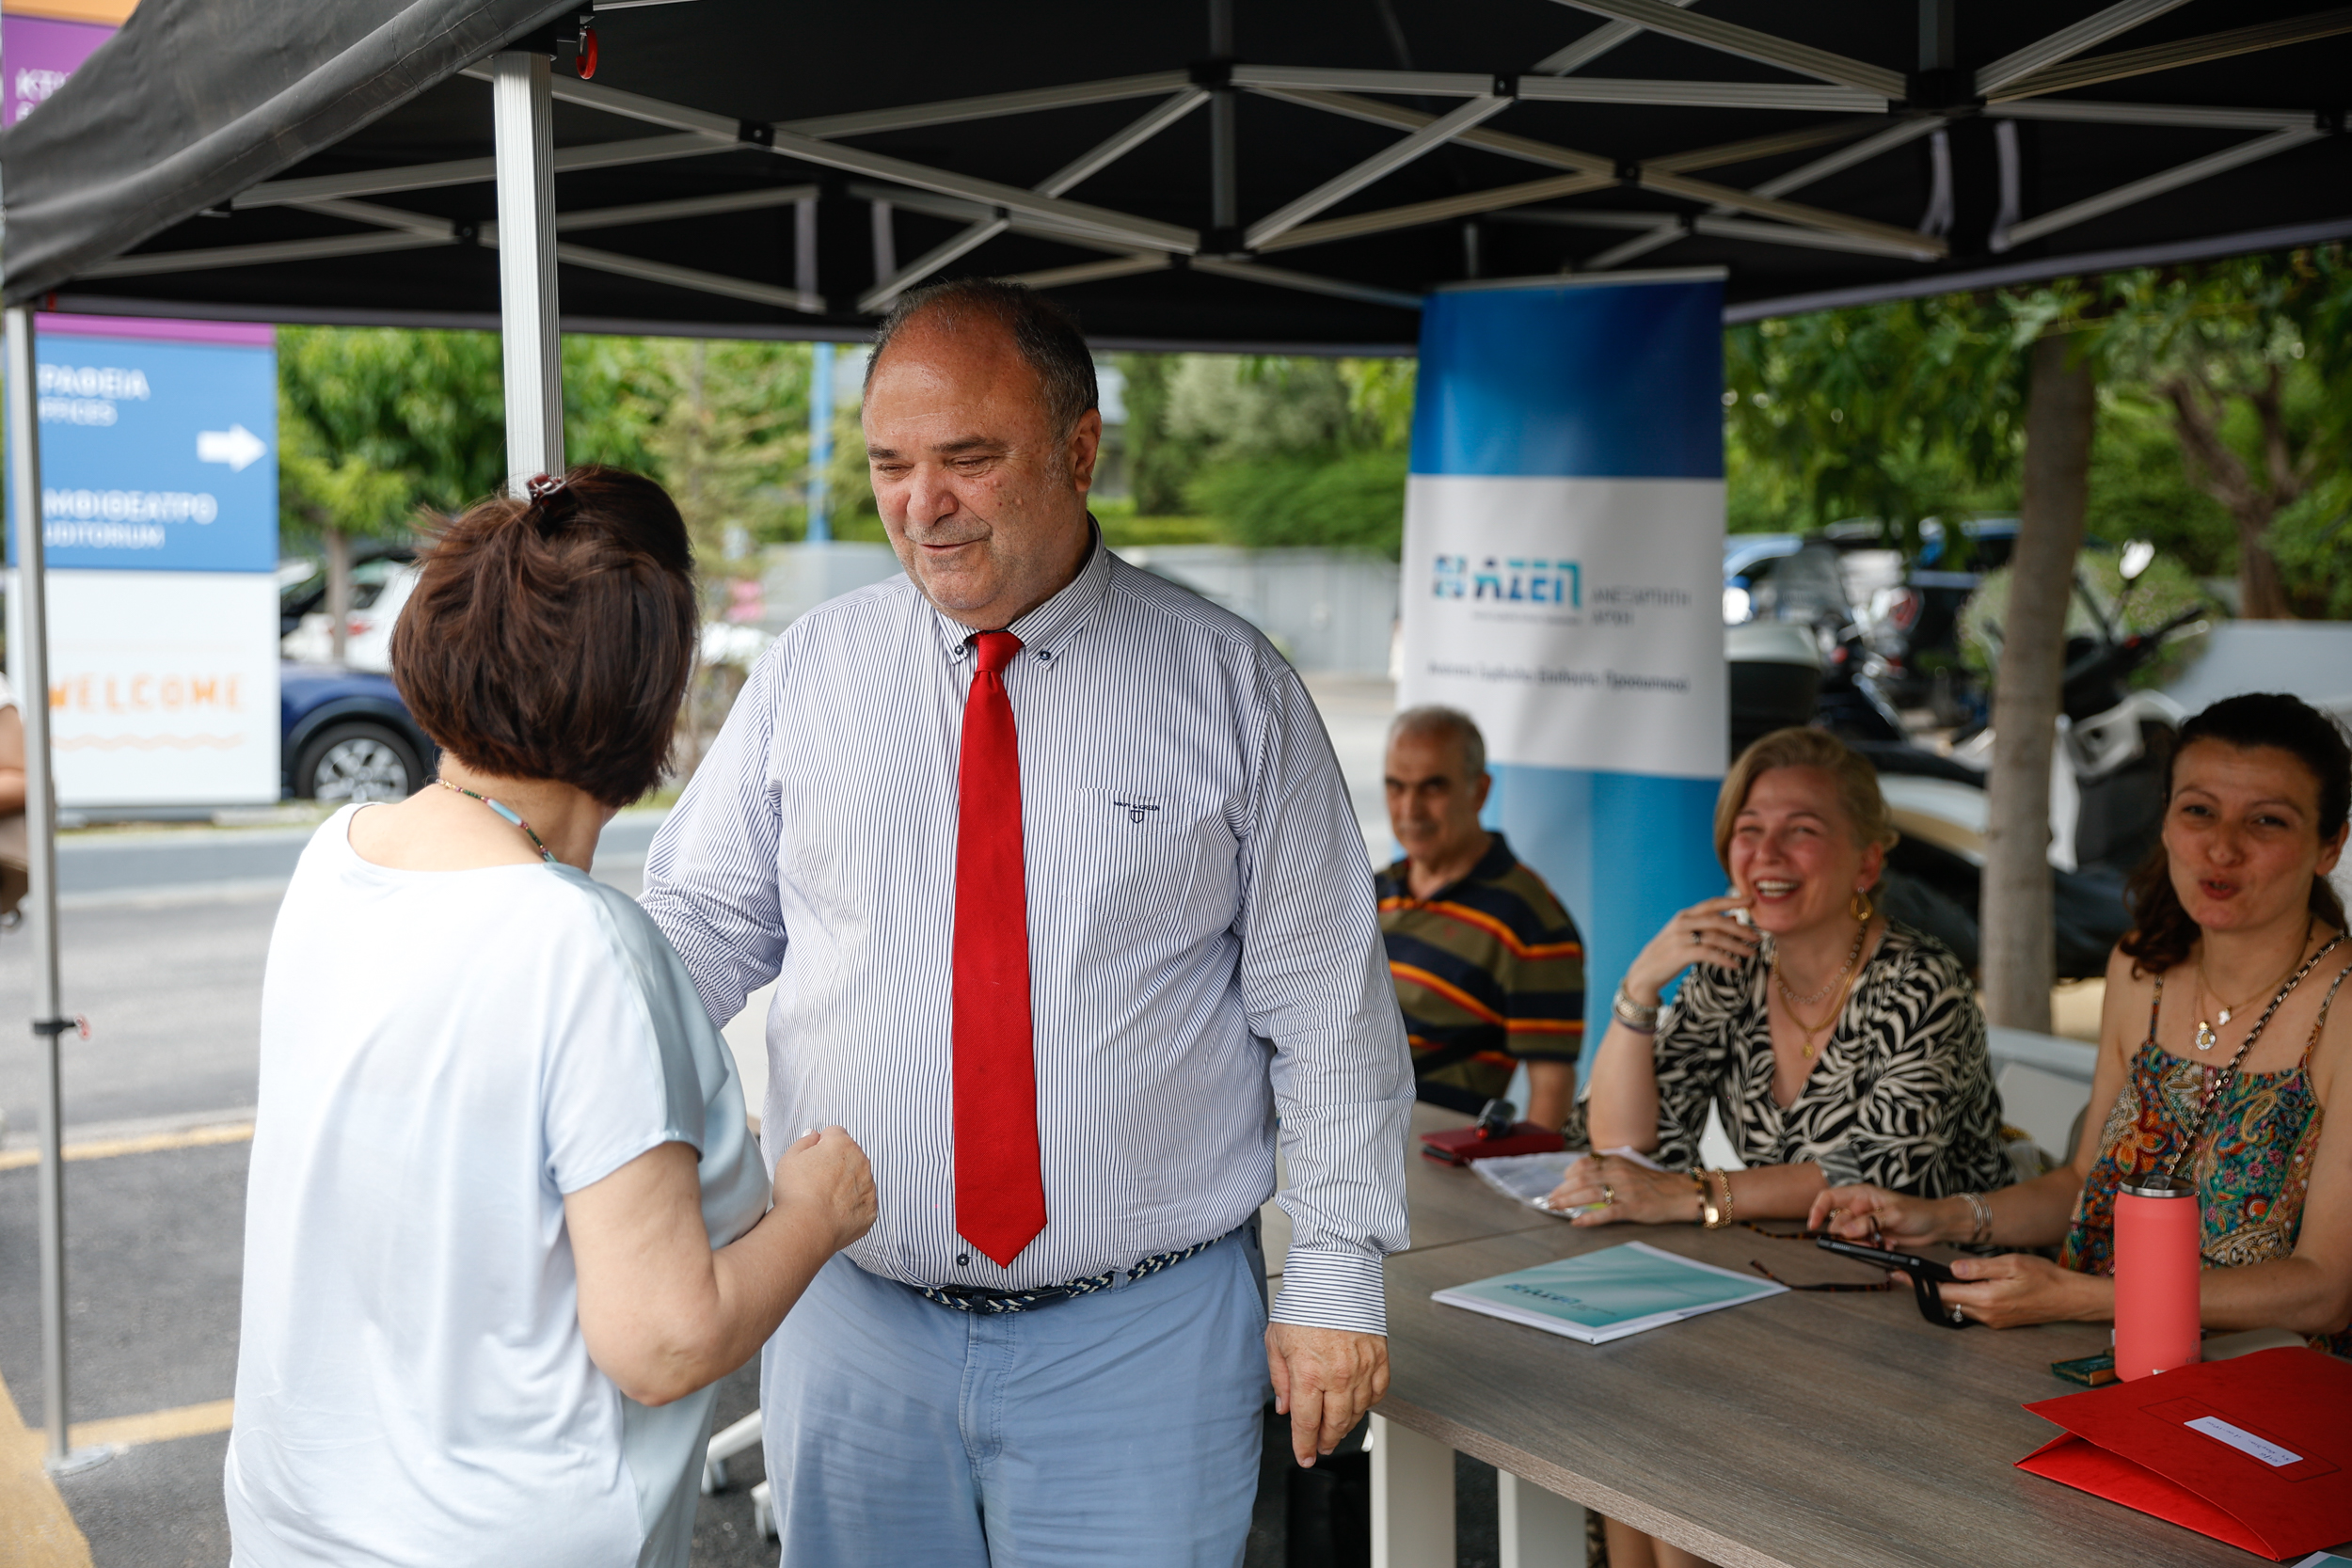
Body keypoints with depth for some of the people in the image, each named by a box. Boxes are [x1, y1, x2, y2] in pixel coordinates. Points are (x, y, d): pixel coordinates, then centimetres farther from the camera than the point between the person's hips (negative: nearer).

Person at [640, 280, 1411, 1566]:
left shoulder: (1230, 686, -4)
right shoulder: (810, 670, 2)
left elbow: (1327, 1005, -2)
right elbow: (702, 924, 3)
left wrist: (1337, 1279, -4)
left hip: (1142, 1337, -2)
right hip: (854, 1316, 2)